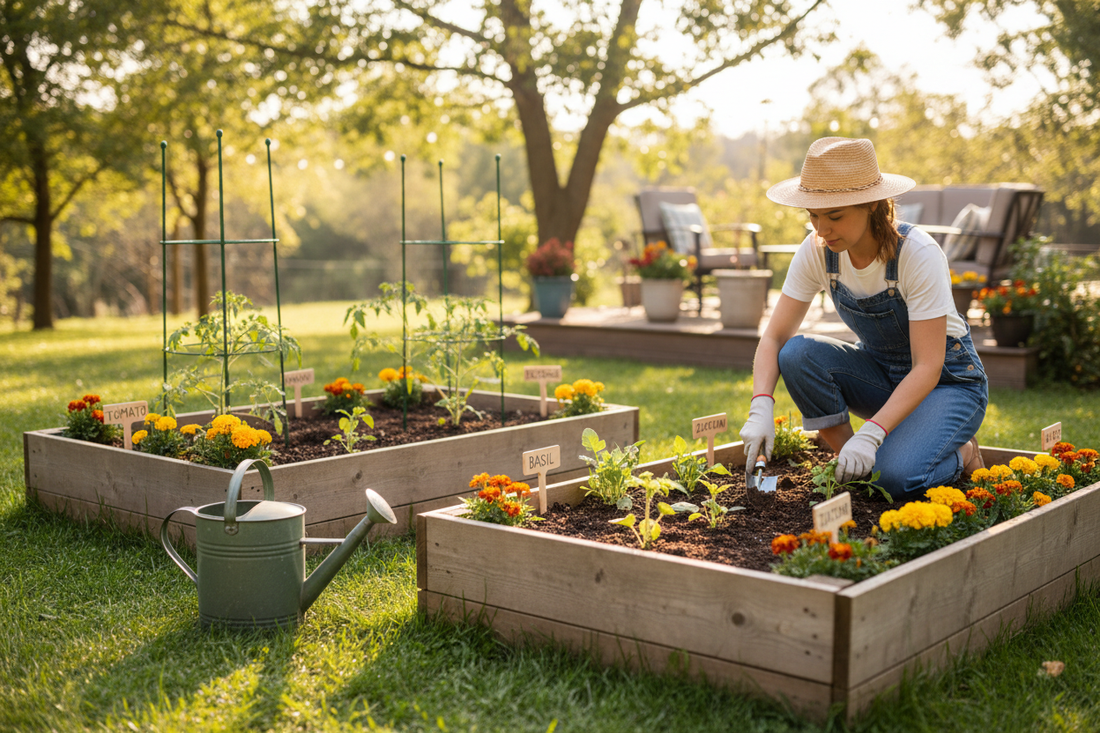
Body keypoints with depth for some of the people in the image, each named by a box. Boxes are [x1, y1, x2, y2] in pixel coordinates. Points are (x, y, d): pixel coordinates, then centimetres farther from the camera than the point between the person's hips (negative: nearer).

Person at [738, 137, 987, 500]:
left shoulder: (918, 254, -28)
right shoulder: (817, 251, -15)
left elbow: (928, 367, -30)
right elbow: (774, 336, -14)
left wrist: (871, 433, -41)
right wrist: (761, 406, -33)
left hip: (948, 381, -5)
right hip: (879, 372, 5)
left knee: (895, 477, -31)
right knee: (797, 353, -25)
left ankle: (960, 454, 3)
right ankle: (851, 467, -8)